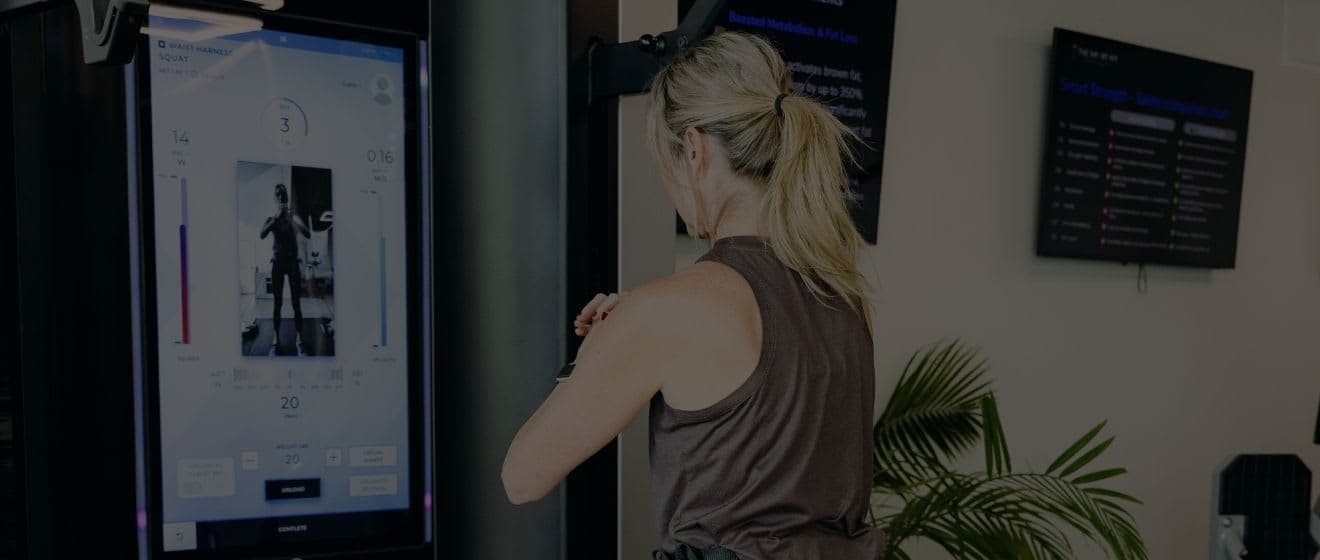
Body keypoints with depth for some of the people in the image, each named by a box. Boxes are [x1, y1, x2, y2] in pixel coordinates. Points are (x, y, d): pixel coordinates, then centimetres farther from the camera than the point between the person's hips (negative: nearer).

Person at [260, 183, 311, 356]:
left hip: (293, 262, 0)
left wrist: (294, 221, -21)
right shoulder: (271, 219, 5)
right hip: (278, 262, 0)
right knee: (278, 302, 1)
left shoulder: (294, 217, 5)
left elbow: (308, 235, -8)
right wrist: (276, 217, -21)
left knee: (296, 302, -5)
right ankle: (276, 340, 3)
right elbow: (262, 235, -14)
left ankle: (299, 340, -5)